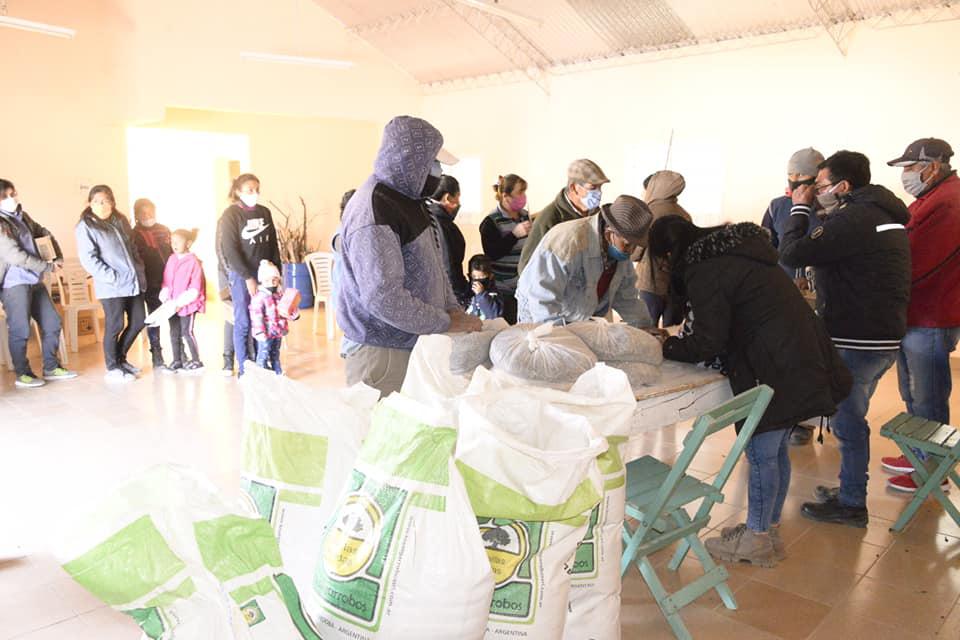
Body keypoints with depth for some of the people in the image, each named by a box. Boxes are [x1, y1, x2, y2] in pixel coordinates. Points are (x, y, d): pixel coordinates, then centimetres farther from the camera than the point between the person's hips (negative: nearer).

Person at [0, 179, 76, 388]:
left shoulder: (21, 216, 11)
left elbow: (44, 234, 22)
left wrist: (58, 257, 6)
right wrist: (48, 267, -12)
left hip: (35, 281, 8)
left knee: (52, 324, 11)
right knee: (20, 330, -1)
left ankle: (51, 368, 22)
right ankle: (22, 374, 12)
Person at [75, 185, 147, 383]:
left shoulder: (121, 220, 13)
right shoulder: (86, 227, -6)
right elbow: (88, 259, -12)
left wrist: (140, 270, 8)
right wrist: (113, 277, -18)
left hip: (133, 282, 6)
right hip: (110, 287, -6)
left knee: (138, 322, 11)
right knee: (115, 326, 1)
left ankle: (120, 358, 31)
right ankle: (112, 368, 17)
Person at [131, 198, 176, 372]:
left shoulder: (164, 230, 12)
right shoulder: (134, 235, 1)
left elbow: (173, 252, 14)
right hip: (151, 284, -3)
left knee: (175, 318, 3)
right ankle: (157, 358, 12)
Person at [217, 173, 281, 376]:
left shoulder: (265, 212, 10)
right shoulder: (230, 214, -5)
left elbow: (274, 245, 12)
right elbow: (230, 250, -10)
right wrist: (248, 278, -13)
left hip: (265, 274, 4)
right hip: (241, 276, -4)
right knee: (243, 323, 0)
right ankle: (244, 369, 9)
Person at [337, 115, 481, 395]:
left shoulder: (408, 197, 11)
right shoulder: (373, 213, -21)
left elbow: (431, 264, 19)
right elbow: (383, 297, -26)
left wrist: (453, 308, 5)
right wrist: (446, 323, -17)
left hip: (414, 343, 9)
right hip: (380, 352, -9)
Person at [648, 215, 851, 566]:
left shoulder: (703, 271, -15)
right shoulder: (733, 249, 15)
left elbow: (709, 342, -14)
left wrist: (666, 347, 0)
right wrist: (679, 339, 17)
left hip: (777, 369, -10)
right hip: (802, 357, 10)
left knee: (761, 453, 3)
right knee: (775, 449, 19)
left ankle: (757, 541, 19)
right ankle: (770, 529, 33)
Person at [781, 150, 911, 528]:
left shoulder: (853, 219, -19)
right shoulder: (883, 214, 13)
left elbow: (791, 254, -20)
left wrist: (801, 208, -8)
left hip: (857, 341, -10)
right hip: (884, 337, 10)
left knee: (847, 422, 2)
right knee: (851, 418, 20)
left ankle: (851, 504, 14)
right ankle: (850, 489, 33)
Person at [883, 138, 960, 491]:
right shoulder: (931, 200, 17)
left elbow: (913, 262, -22)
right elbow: (911, 251, 14)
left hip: (930, 320, -10)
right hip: (913, 316, 10)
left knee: (928, 400, 0)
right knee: (914, 395, 19)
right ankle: (918, 456, 32)